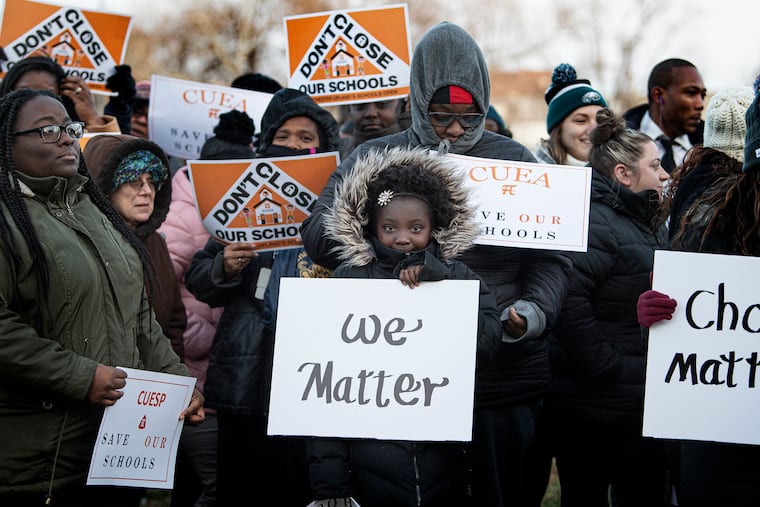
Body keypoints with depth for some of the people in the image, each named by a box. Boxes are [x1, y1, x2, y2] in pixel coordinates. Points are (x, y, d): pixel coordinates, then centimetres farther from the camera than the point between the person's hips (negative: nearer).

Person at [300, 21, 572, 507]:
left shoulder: (515, 161, 7)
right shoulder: (375, 158, 7)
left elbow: (551, 257, 6)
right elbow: (320, 233, -1)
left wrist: (533, 312, -14)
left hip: (504, 378, 0)